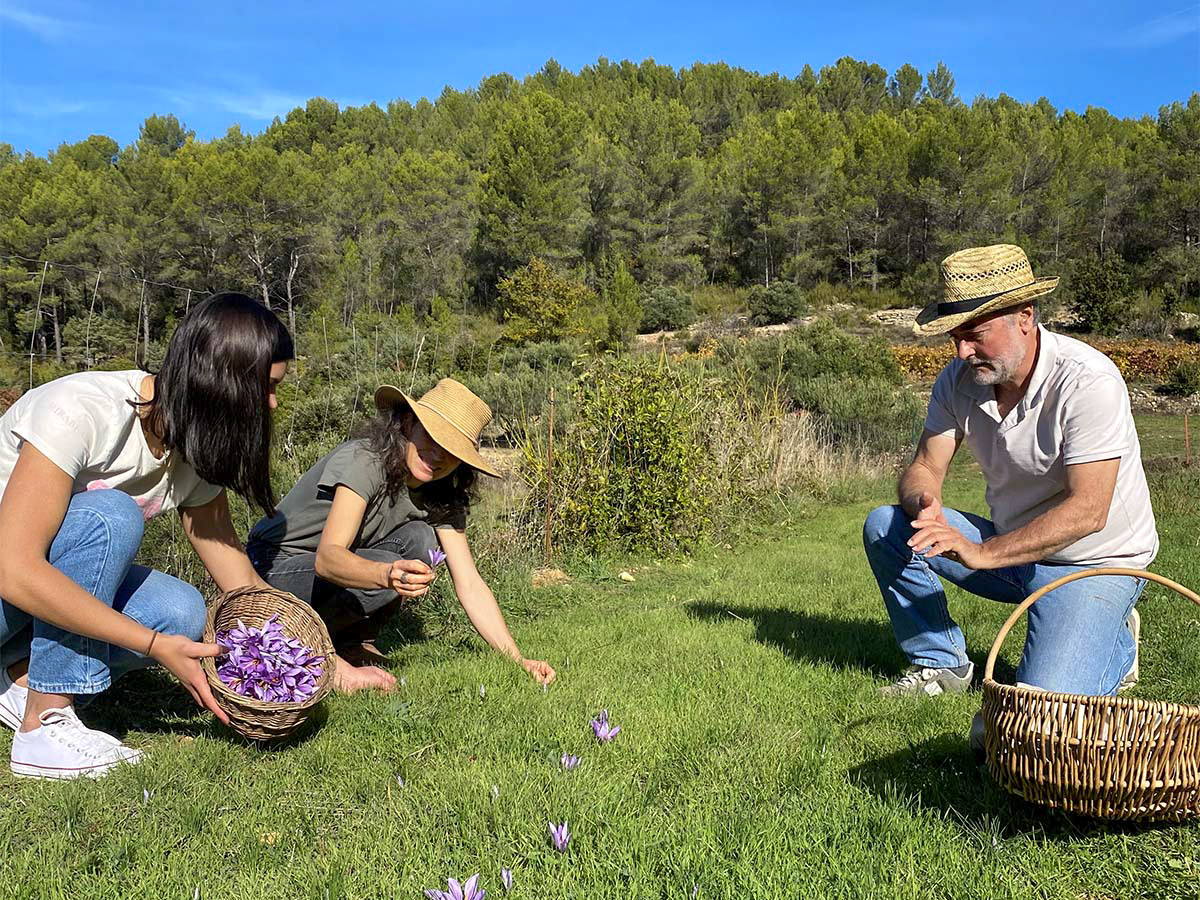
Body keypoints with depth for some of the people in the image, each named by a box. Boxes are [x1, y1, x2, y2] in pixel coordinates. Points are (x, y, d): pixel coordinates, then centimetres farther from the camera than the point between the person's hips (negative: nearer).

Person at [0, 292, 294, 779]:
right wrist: (155, 646, -33)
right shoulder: (81, 411, -30)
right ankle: (44, 725, -21)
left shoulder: (198, 448, -7)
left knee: (182, 612, -20)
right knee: (109, 516, -32)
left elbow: (240, 578, -2)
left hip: (53, 572, 6)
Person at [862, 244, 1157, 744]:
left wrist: (982, 553, -37)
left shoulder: (1087, 381, -25)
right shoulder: (960, 379, -7)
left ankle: (1113, 641, 11)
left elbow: (1088, 511, -29)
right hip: (1008, 546, 6)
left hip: (1094, 565, -6)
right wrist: (925, 507, -30)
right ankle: (940, 663, 7)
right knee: (885, 527, -10)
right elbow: (924, 468, -4)